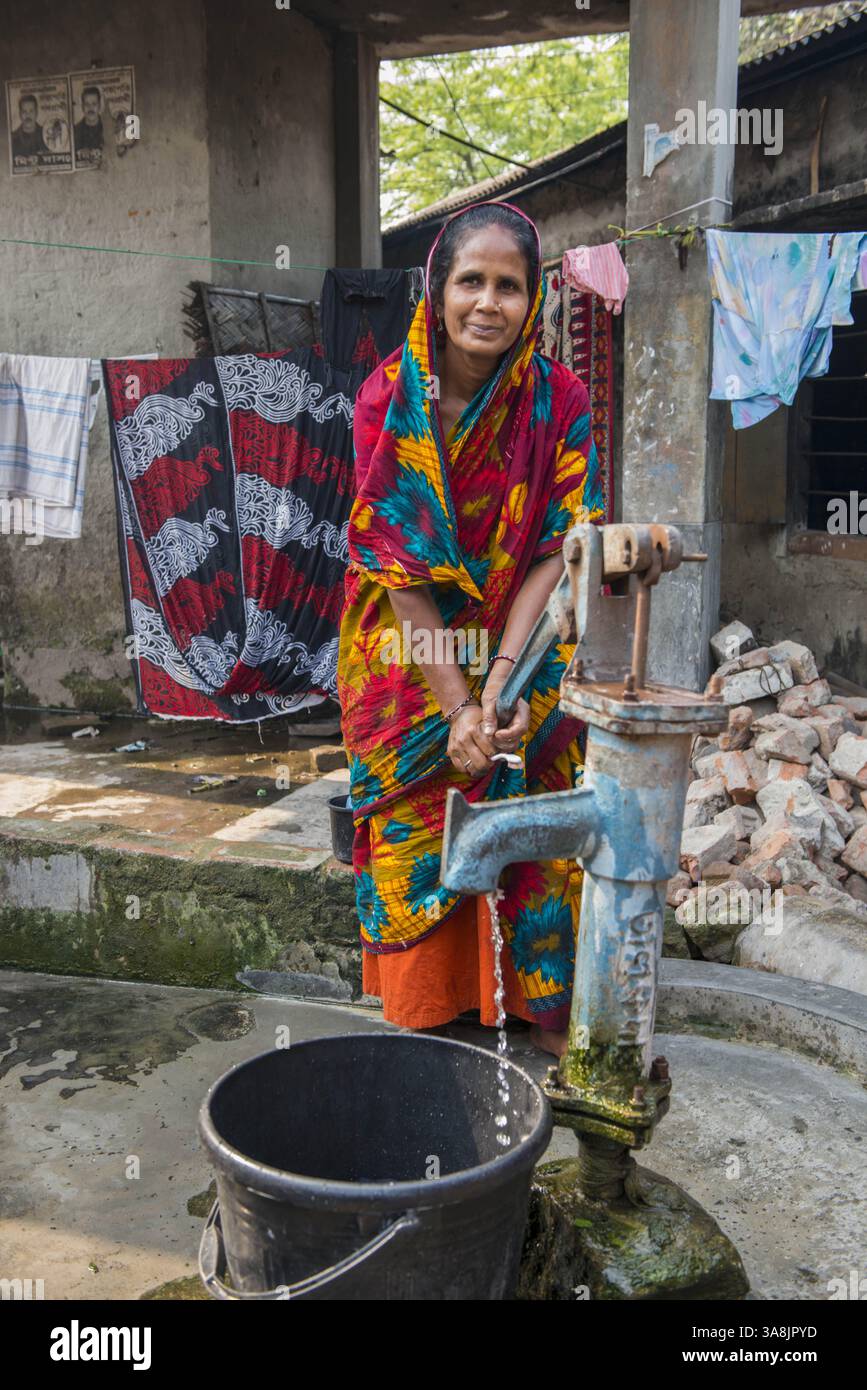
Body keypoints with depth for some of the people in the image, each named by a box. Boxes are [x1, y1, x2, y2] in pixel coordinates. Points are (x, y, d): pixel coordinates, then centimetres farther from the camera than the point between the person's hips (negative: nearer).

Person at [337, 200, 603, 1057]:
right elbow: (395, 565, -14)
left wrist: (502, 678, -23)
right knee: (414, 827, 6)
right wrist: (457, 704, -19)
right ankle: (420, 1007, 25)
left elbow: (555, 552, -11)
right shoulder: (387, 399, -12)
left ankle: (543, 1004, 21)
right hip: (411, 657, 0)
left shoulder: (560, 401, -9)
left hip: (525, 653, 1)